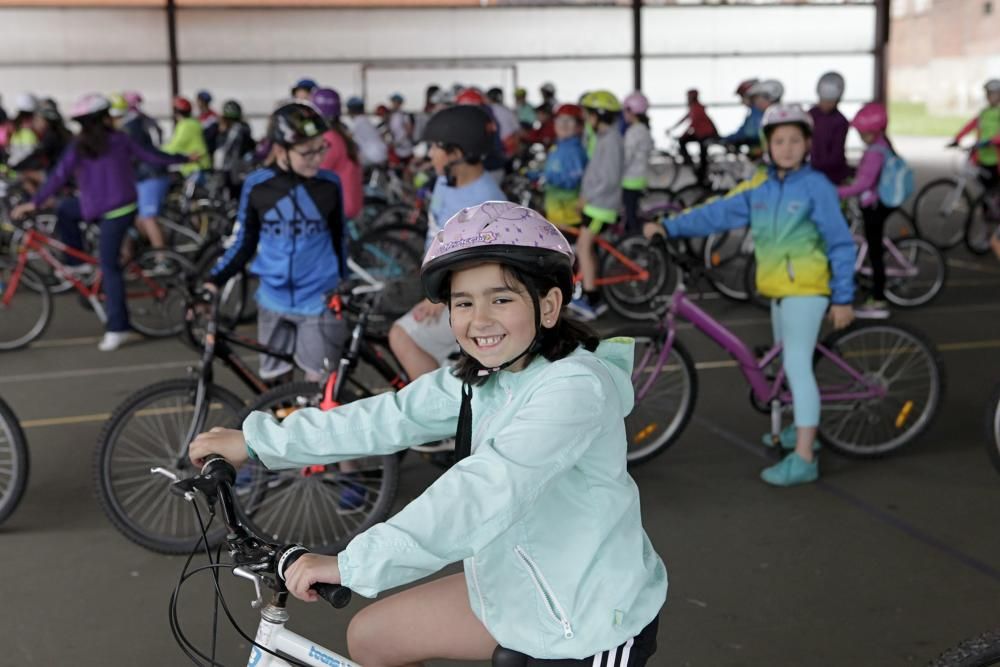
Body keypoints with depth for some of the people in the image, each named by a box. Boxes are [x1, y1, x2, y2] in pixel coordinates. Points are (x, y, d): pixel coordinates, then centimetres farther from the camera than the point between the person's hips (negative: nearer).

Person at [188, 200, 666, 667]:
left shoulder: (576, 387, -27)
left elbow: (483, 492, -35)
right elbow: (385, 419, 1)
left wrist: (353, 565, -36)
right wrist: (256, 440, 2)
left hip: (597, 626, -8)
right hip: (522, 593, 8)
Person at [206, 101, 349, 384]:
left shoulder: (329, 184, -7)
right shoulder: (257, 186, -7)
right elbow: (244, 242, 3)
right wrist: (214, 280, -10)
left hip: (319, 302, -1)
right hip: (274, 301, 2)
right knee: (277, 382, 12)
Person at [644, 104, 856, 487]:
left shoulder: (816, 186, -12)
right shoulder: (759, 186, 5)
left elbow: (840, 244, -10)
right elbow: (718, 212, 2)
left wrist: (843, 298, -11)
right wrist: (669, 227, -7)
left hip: (806, 287, -7)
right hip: (777, 287, 7)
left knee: (797, 365, -13)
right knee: (789, 362, 20)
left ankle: (804, 458, -12)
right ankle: (802, 429, 39)